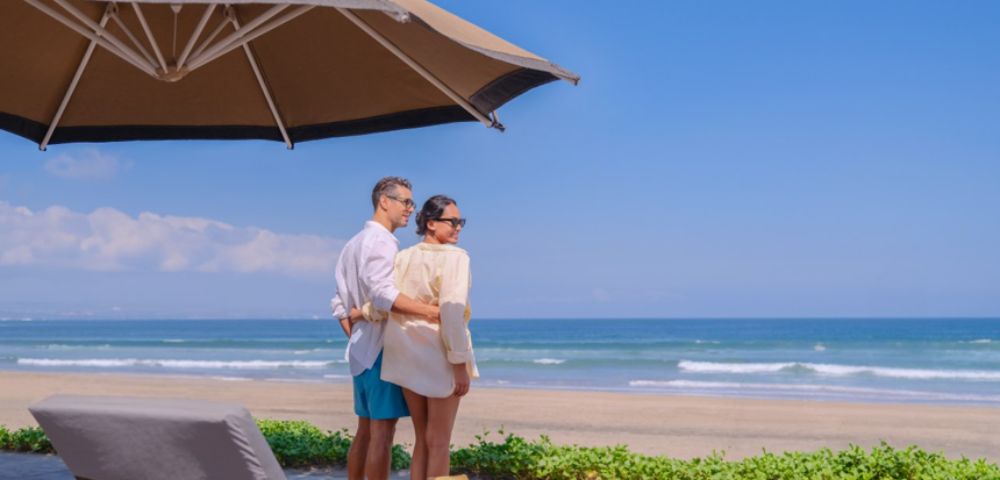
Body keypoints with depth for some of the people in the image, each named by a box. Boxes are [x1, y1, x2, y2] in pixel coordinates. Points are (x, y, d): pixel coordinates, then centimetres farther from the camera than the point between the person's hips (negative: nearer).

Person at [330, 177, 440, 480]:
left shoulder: (353, 244, 18)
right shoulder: (381, 241, -12)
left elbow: (340, 304, 18)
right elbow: (382, 292, -28)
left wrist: (355, 338, 17)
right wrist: (428, 311, -32)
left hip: (361, 350, 10)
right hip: (383, 347, -10)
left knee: (365, 431, 13)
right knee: (382, 432, -8)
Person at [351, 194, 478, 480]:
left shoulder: (403, 257, 5)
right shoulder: (454, 257, -13)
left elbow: (384, 304, -4)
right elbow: (452, 313, -20)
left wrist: (360, 313, 17)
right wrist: (460, 364, -18)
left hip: (408, 358, 6)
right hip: (440, 357, -6)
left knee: (422, 439, 15)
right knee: (438, 443, 3)